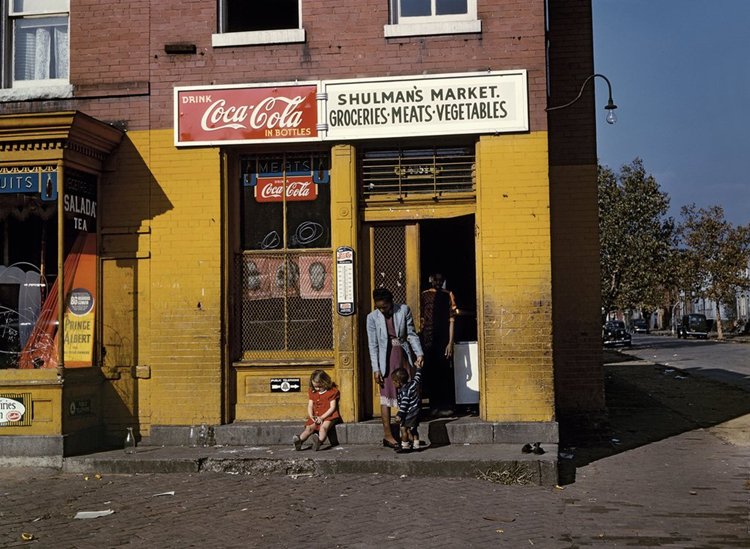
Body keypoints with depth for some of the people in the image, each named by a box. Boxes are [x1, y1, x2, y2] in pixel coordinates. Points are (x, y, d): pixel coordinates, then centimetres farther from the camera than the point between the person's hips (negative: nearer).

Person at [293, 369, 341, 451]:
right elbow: (310, 406, 11)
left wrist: (322, 417, -17)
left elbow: (332, 407, -7)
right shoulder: (312, 392, 12)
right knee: (309, 428, -22)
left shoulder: (332, 391, -3)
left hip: (328, 415, -5)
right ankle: (299, 440, -42)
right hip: (316, 416, 5)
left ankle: (319, 441, -59)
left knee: (323, 427, -34)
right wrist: (311, 416, -10)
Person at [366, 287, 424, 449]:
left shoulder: (404, 310, -3)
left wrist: (419, 354, -10)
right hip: (385, 359, -2)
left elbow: (411, 334, 2)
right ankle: (387, 435, 1)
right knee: (386, 396, -2)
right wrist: (376, 369, -9)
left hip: (403, 356, 2)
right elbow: (373, 345, -4)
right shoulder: (372, 317, -5)